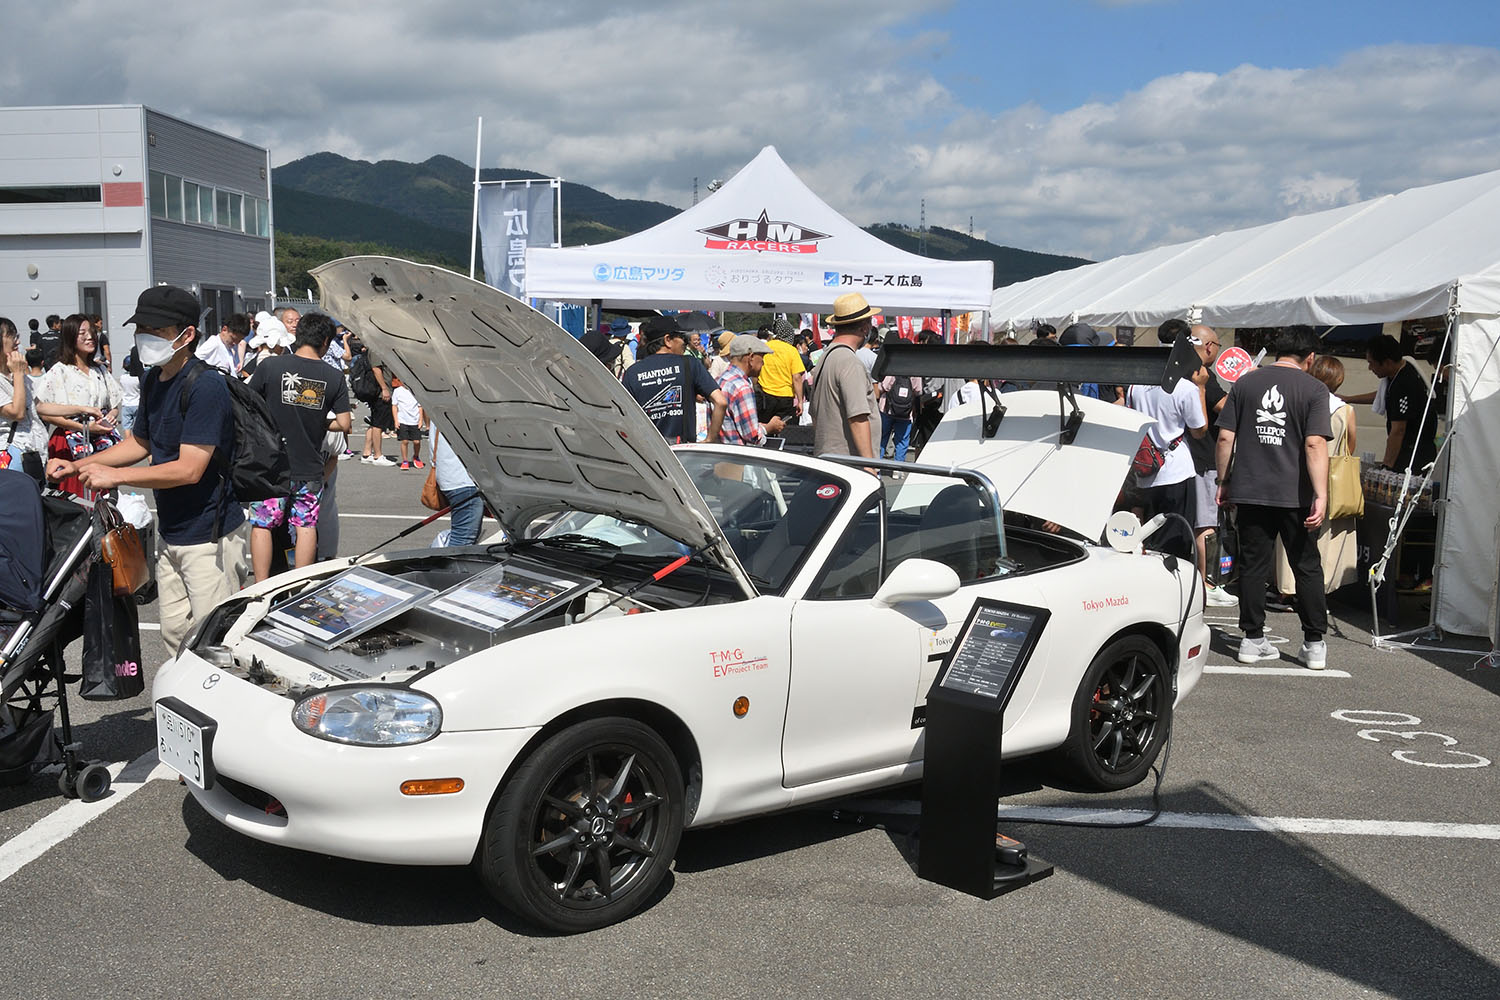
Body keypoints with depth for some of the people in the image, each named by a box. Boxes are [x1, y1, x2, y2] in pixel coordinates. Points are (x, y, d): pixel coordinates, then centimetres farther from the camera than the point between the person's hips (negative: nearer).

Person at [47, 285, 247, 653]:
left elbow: (189, 469, -25)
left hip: (208, 538, -9)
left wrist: (115, 475, -20)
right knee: (175, 634, 16)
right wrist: (79, 466, 11)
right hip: (169, 533, 9)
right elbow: (141, 442, 23)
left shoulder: (205, 386, -20)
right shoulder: (153, 379, 9)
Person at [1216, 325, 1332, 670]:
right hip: (1295, 495, -2)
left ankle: (1253, 640, 11)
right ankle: (1315, 644, 10)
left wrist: (1223, 481, 13)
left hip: (1250, 492, 2)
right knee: (1307, 568, 8)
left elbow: (1225, 438, 3)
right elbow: (1315, 444, -14)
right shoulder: (1314, 389, -5)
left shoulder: (1245, 382, 5)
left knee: (1253, 565, 8)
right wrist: (1321, 495, -16)